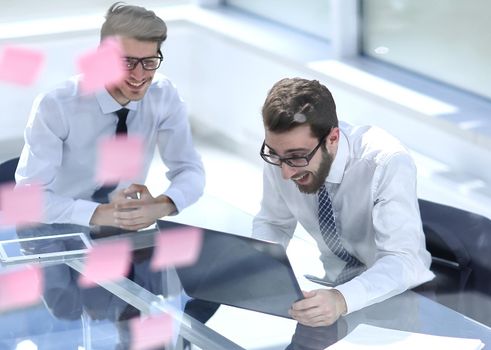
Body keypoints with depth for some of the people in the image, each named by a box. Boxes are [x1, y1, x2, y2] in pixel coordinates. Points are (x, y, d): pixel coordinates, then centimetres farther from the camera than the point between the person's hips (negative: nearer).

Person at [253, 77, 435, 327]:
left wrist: (342, 300, -49)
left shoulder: (387, 163, -26)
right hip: (336, 283, 4)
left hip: (398, 295, -3)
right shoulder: (282, 155, -12)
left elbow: (403, 260, -32)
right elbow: (272, 224, 5)